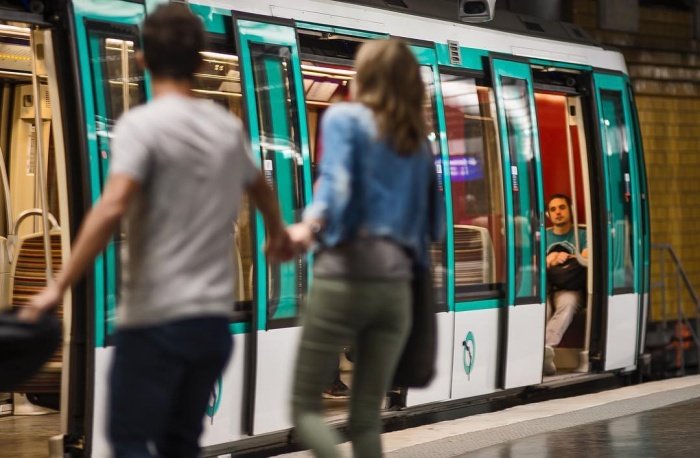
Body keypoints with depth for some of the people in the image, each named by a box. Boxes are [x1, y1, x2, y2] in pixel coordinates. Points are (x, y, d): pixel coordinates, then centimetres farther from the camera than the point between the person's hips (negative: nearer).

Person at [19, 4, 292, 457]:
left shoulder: (141, 125, -9)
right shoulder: (228, 127, 11)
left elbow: (112, 208, -23)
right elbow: (260, 187, 32)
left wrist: (59, 286, -21)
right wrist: (279, 232, 53)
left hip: (155, 317, -6)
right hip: (214, 318, 6)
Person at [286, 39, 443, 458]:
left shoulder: (344, 117, 3)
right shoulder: (418, 139, 19)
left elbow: (337, 183, -15)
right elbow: (432, 221, 18)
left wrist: (311, 227, -29)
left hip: (345, 275, -5)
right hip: (396, 282, 5)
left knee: (305, 404, 2)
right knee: (366, 417, 8)